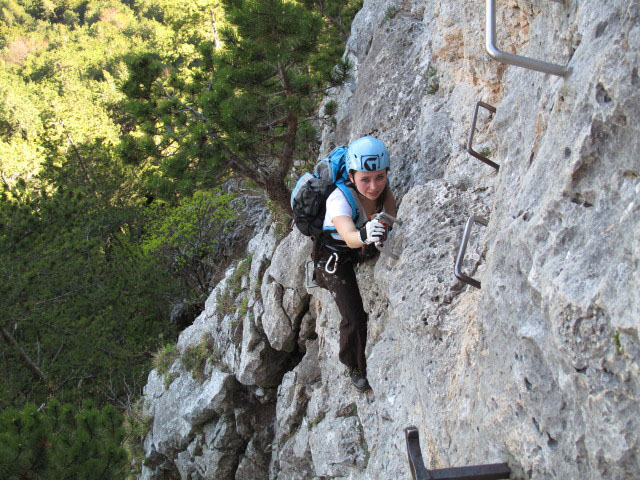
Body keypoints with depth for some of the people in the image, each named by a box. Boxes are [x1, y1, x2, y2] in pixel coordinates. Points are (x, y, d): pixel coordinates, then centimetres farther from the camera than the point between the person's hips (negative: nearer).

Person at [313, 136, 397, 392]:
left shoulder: (383, 190, -22)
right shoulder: (339, 199, -39)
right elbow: (349, 237, -56)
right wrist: (364, 235, -78)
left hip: (364, 252, 5)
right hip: (336, 257, -5)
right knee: (354, 319, -7)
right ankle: (354, 367, 19)